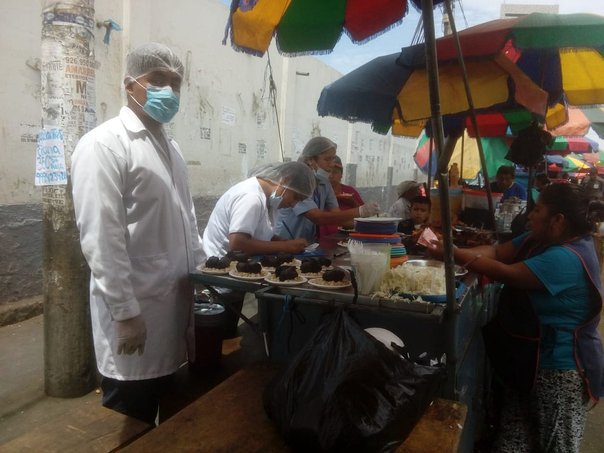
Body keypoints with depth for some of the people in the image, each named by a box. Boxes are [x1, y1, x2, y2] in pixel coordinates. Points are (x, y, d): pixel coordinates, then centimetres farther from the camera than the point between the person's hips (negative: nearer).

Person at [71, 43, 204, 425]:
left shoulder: (170, 146, 13)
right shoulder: (104, 144, -12)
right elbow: (100, 237, -18)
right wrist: (125, 312, -18)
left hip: (175, 303, 7)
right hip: (135, 309, -7)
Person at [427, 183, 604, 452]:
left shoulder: (566, 259, -28)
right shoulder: (539, 239, 3)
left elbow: (507, 274, -31)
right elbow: (496, 251, -3)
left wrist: (452, 254, -26)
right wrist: (453, 252, -19)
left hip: (558, 368, -9)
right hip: (530, 358, 9)